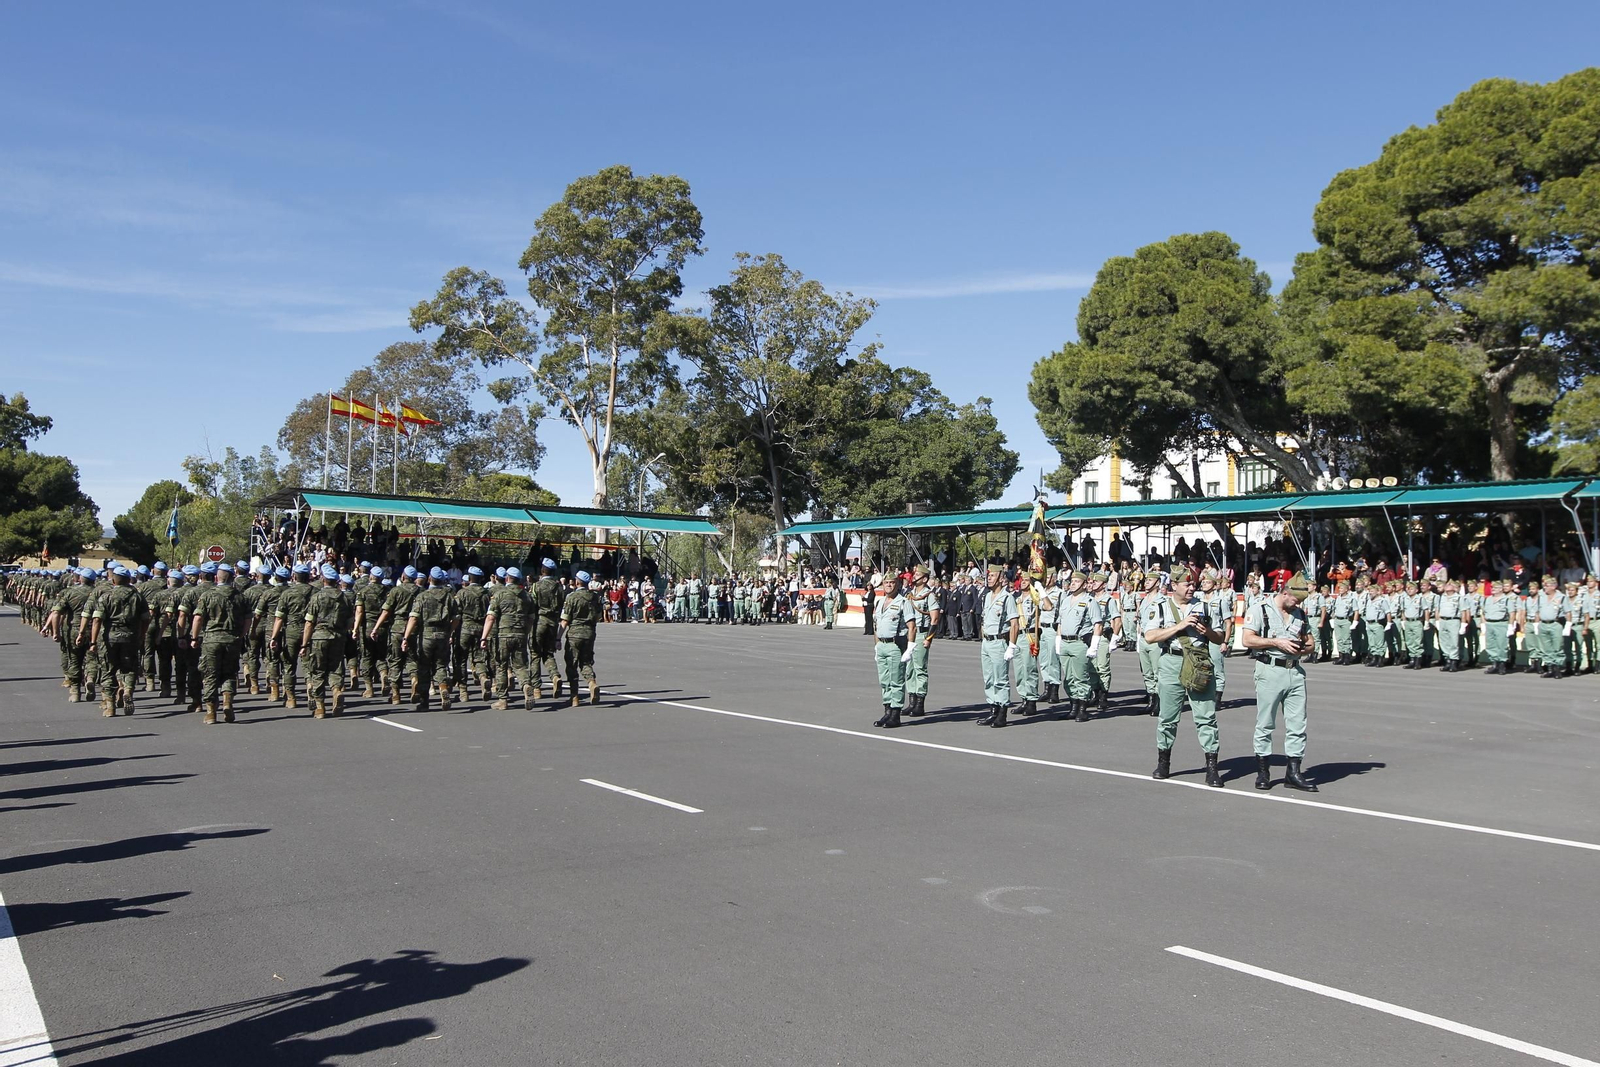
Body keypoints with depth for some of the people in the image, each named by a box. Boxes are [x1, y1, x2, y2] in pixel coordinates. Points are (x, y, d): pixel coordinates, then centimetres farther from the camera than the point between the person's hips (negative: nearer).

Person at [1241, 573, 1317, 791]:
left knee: (1297, 724, 3)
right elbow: (1248, 640, -10)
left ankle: (1293, 773, 8)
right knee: (1265, 724, 1)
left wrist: (1304, 648, -3)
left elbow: (1310, 641, 20)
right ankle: (1262, 771, 10)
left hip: (1295, 672, 6)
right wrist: (1277, 642, -14)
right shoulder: (1260, 610, -2)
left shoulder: (1300, 614, 16)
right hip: (1270, 671, -5)